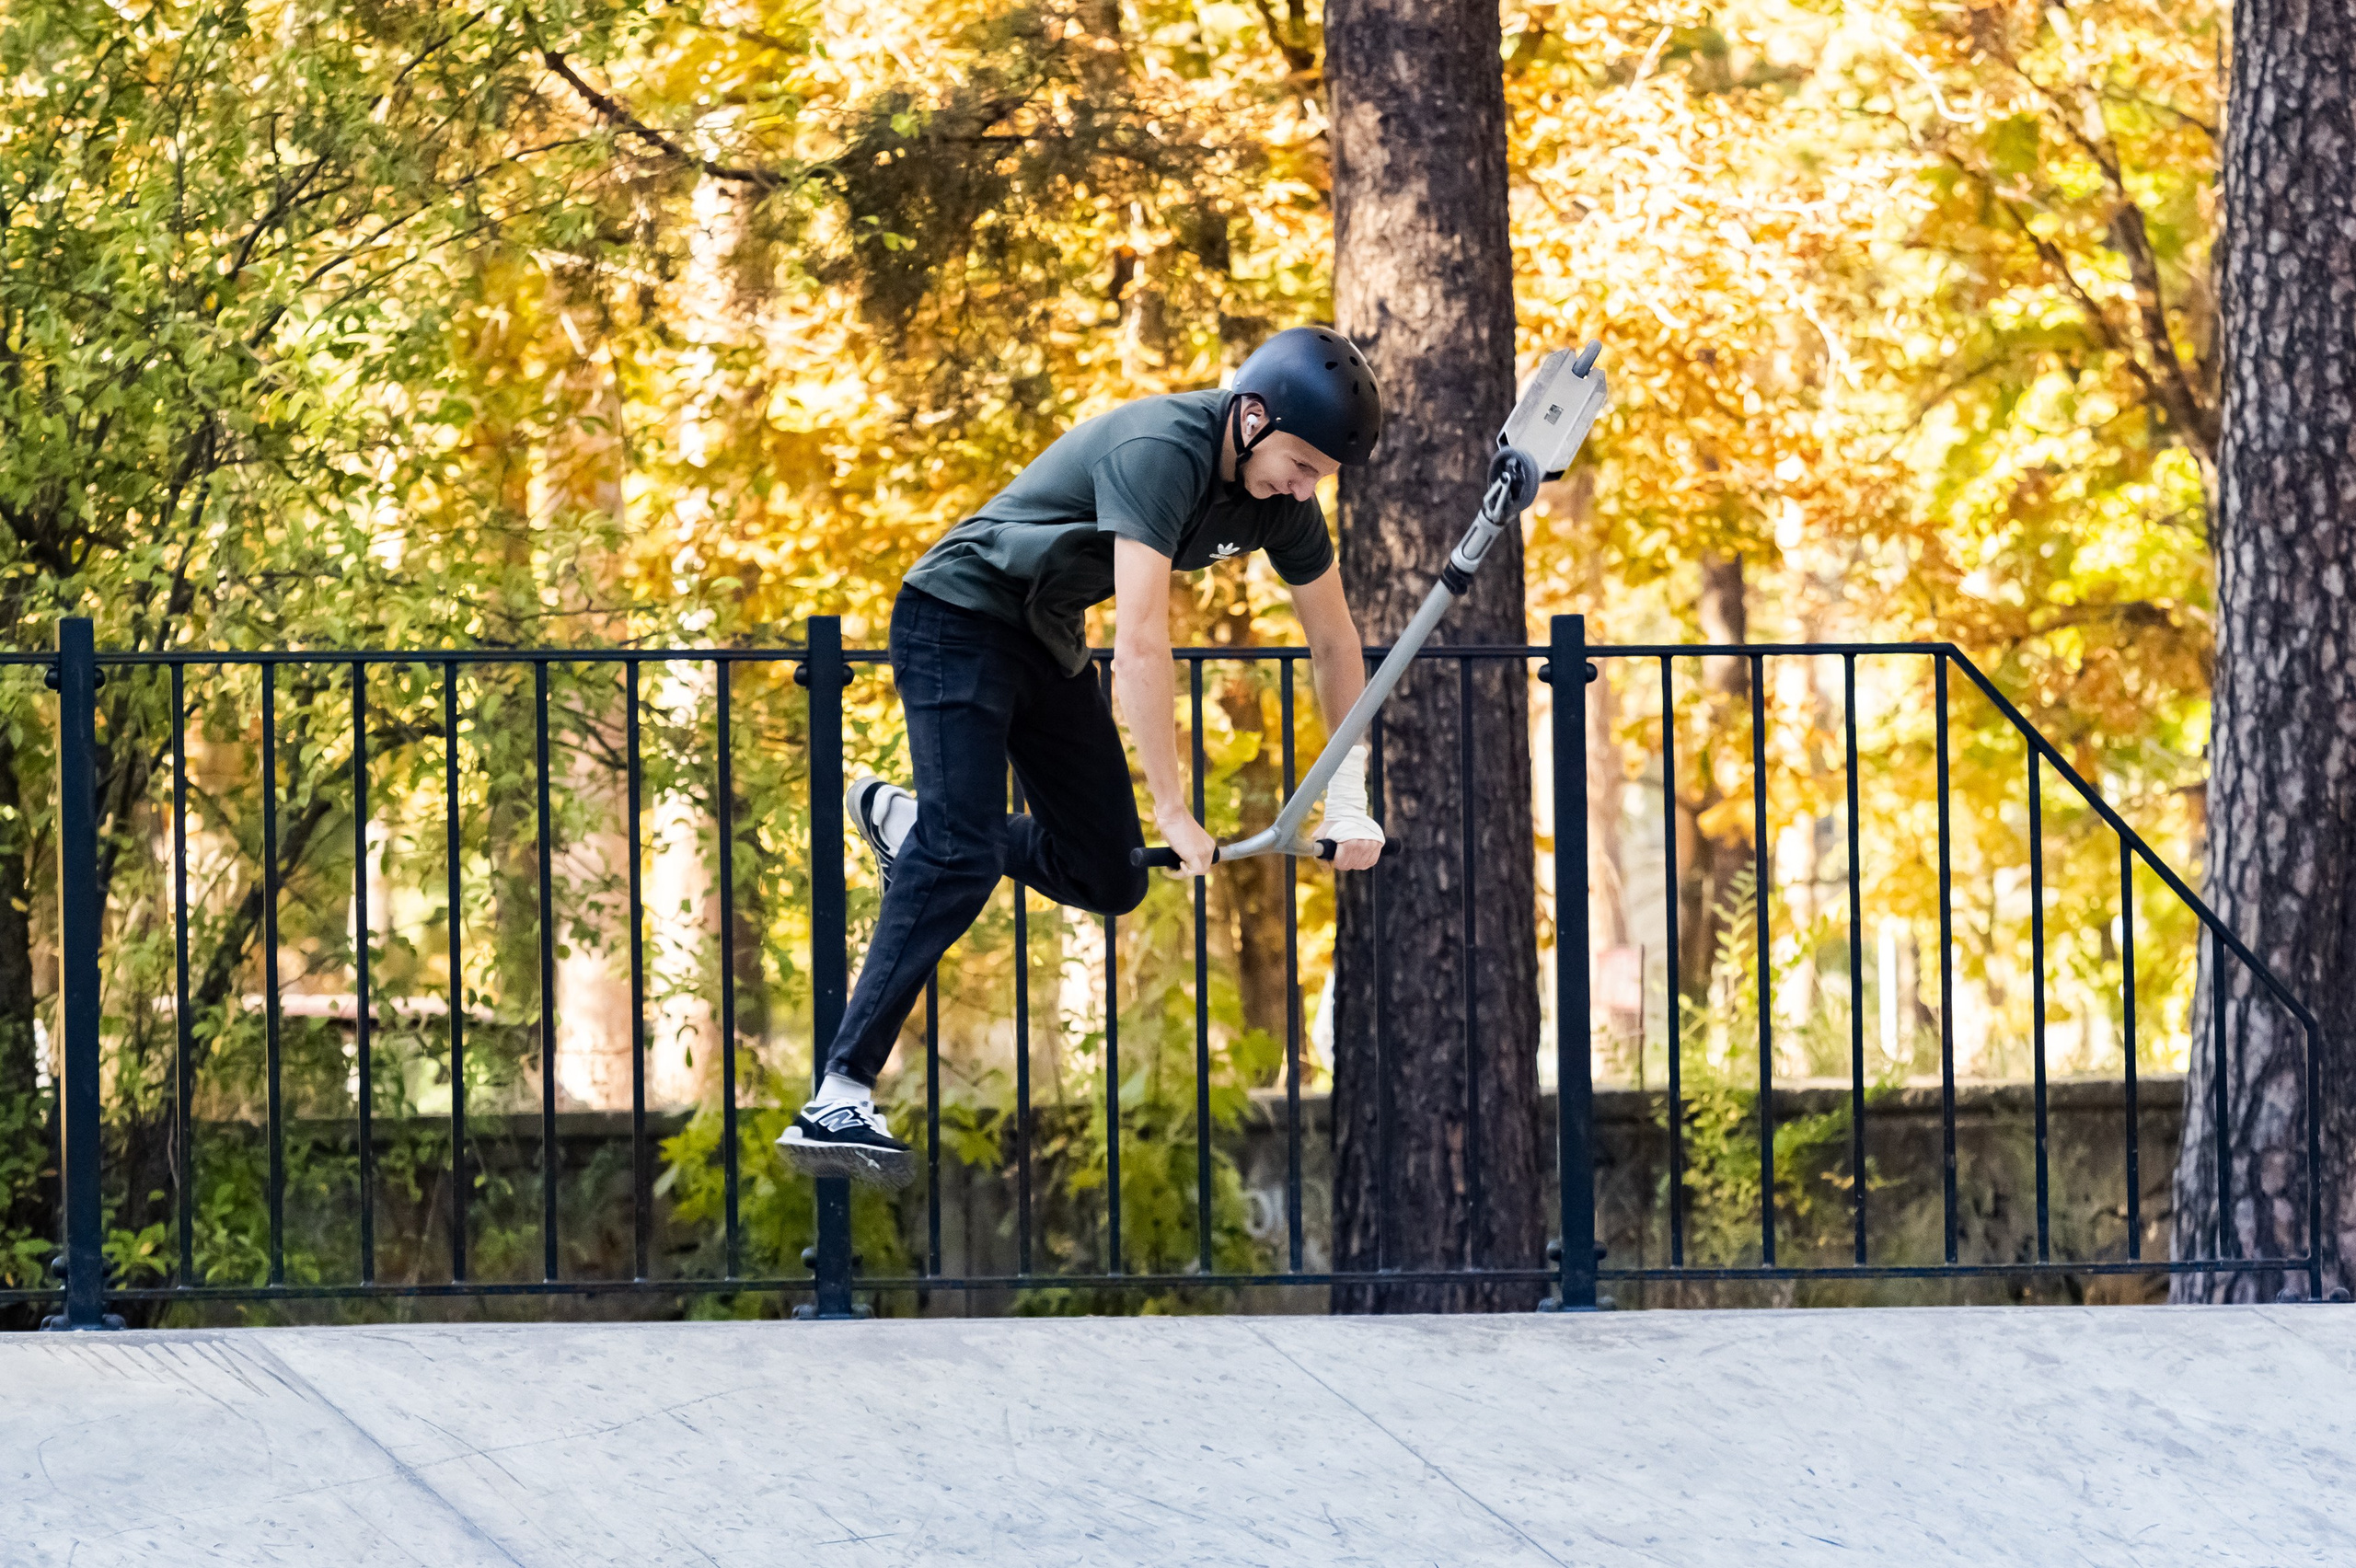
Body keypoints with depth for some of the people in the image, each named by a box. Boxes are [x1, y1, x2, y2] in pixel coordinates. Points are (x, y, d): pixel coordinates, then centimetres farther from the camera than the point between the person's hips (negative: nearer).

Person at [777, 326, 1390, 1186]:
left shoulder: (1280, 493, -4)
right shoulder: (1159, 451, -30)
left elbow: (1336, 644, 8)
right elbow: (1139, 646, -35)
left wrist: (1347, 806, 3)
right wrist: (1173, 812, -34)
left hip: (1049, 646, 9)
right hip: (959, 620, -9)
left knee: (1109, 880, 6)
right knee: (962, 861, -24)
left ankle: (902, 822, 29)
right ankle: (838, 1100, -29)